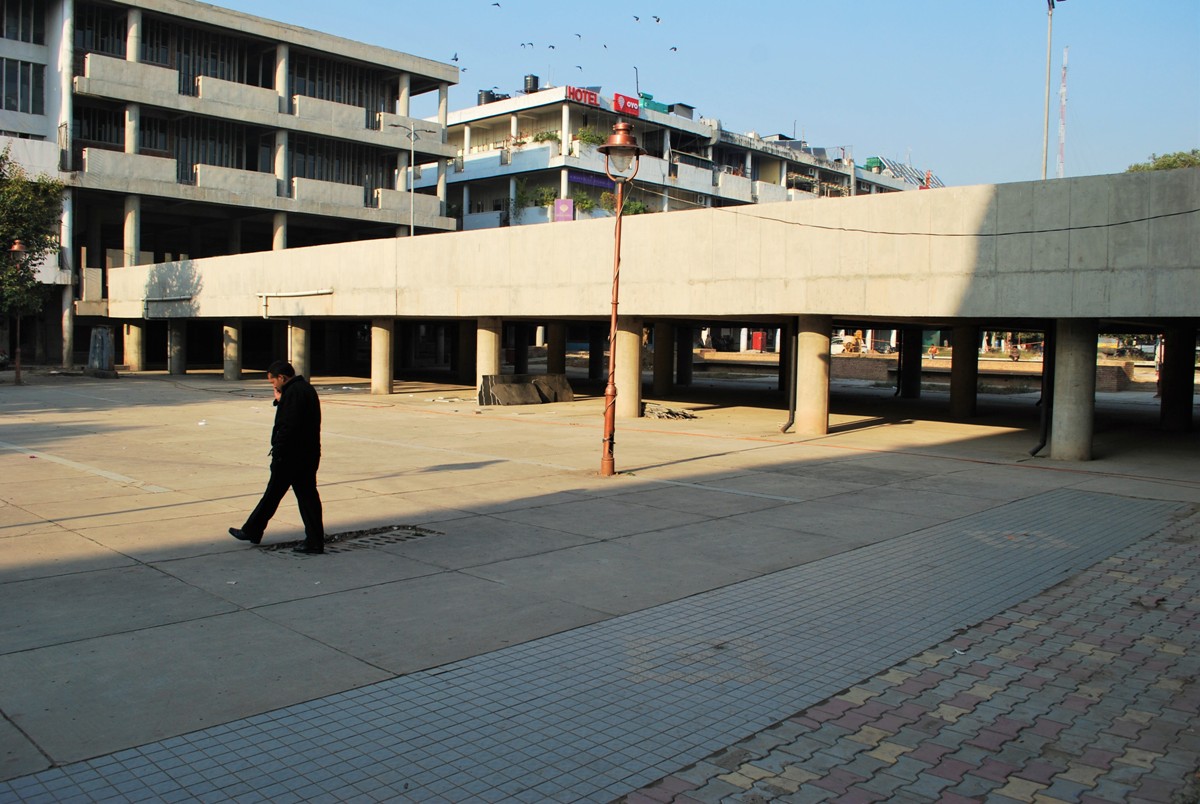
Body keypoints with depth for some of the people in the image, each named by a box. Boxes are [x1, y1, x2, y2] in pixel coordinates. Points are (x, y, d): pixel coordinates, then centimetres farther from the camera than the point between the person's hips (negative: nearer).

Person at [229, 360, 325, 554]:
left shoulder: (292, 393, -16)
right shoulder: (306, 389, 15)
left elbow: (287, 427, -22)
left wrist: (278, 453, -17)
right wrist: (280, 402, 8)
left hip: (290, 456, -9)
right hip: (309, 456, 9)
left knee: (272, 494, 6)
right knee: (307, 495, 7)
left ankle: (252, 531, 21)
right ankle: (315, 542, 5)